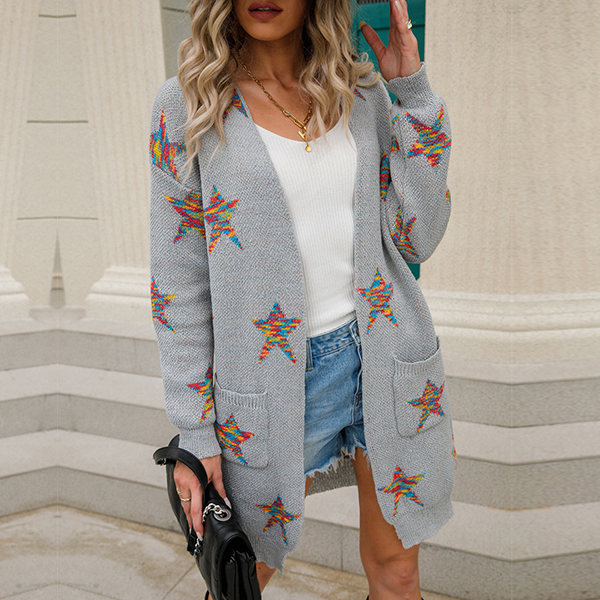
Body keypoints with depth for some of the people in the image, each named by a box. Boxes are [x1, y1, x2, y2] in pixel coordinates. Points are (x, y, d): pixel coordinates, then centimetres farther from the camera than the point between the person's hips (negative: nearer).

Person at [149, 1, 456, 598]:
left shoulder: (362, 93, 5)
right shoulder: (187, 104, -4)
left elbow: (416, 237, -1)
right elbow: (178, 280, -4)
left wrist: (414, 93, -4)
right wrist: (193, 436, -5)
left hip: (388, 359, 3)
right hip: (277, 378, -2)